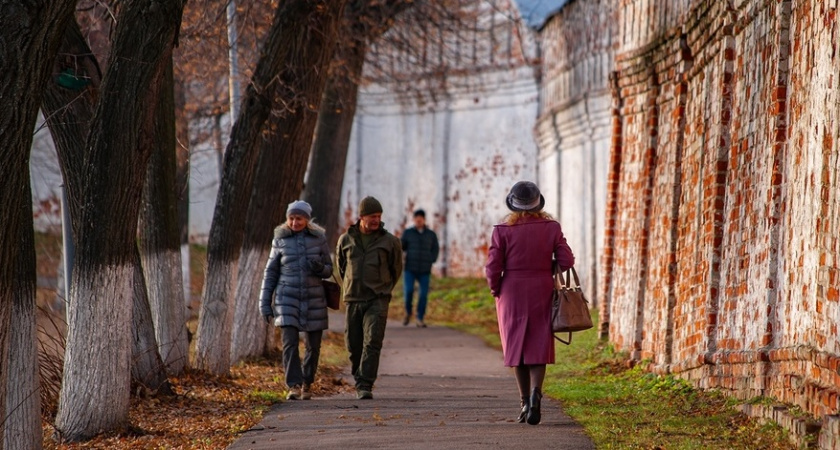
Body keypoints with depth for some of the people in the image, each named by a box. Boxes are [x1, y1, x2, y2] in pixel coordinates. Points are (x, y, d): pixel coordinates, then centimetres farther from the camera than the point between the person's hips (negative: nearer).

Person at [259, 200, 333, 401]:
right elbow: (271, 273, 6)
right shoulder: (280, 240, 2)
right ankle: (294, 386, -16)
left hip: (313, 299, 1)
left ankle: (307, 384, 25)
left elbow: (328, 270, 8)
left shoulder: (319, 238, 2)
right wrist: (265, 304, 2)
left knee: (313, 346, 6)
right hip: (287, 299, -1)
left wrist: (319, 268, -17)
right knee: (289, 343, -15)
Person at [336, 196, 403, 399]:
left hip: (377, 301, -2)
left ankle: (365, 386, -18)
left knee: (372, 343, -14)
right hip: (353, 300, 2)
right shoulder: (346, 240, 6)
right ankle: (359, 381, 21)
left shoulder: (389, 241, 1)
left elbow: (396, 269, 14)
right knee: (354, 345, 5)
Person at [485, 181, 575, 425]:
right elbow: (566, 261, -6)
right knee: (539, 347, 6)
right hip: (542, 293, 1)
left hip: (512, 294, -1)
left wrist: (495, 289, 8)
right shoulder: (552, 227, -4)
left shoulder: (503, 230, -8)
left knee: (517, 346, 11)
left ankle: (525, 402, 12)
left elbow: (492, 268, -10)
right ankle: (536, 392, -18)